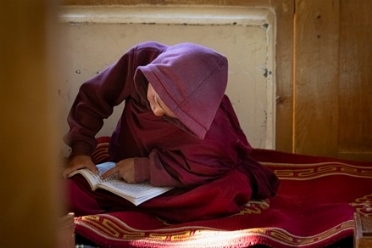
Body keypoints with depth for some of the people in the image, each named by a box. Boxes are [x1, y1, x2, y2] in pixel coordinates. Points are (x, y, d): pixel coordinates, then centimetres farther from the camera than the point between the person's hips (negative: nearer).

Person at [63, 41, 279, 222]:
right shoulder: (141, 58, -22)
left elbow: (218, 163, -30)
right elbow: (93, 97, -9)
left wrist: (148, 168, -30)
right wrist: (80, 149, -18)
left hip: (183, 182, -1)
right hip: (126, 171, 1)